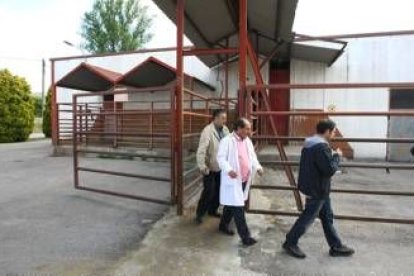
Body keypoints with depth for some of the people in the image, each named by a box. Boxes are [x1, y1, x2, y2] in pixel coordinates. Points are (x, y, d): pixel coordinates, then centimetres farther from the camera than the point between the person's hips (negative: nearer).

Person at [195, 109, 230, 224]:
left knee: (218, 191, 16)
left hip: (221, 167, 6)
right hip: (210, 168, -6)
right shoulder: (208, 130, -19)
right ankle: (199, 214, 18)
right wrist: (202, 167, -25)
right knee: (208, 192, 0)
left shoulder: (225, 129, 1)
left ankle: (212, 210, 36)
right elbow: (201, 150, -22)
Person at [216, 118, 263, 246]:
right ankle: (245, 236, 3)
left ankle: (223, 226, 37)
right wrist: (229, 170, -32)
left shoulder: (248, 141, 10)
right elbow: (221, 157, -17)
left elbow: (252, 156, 17)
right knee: (238, 207, -4)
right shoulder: (227, 141, -14)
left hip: (244, 180, 8)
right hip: (233, 180, -8)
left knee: (231, 205, 20)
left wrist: (257, 167, -1)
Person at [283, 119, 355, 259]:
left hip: (317, 189, 10)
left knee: (327, 217, 19)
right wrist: (337, 156, -9)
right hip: (317, 190, -10)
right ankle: (290, 243, 19)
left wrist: (331, 156, 8)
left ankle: (336, 246, 32)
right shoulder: (321, 147, -24)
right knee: (307, 218, 4)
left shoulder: (310, 144, 8)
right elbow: (330, 170, -25)